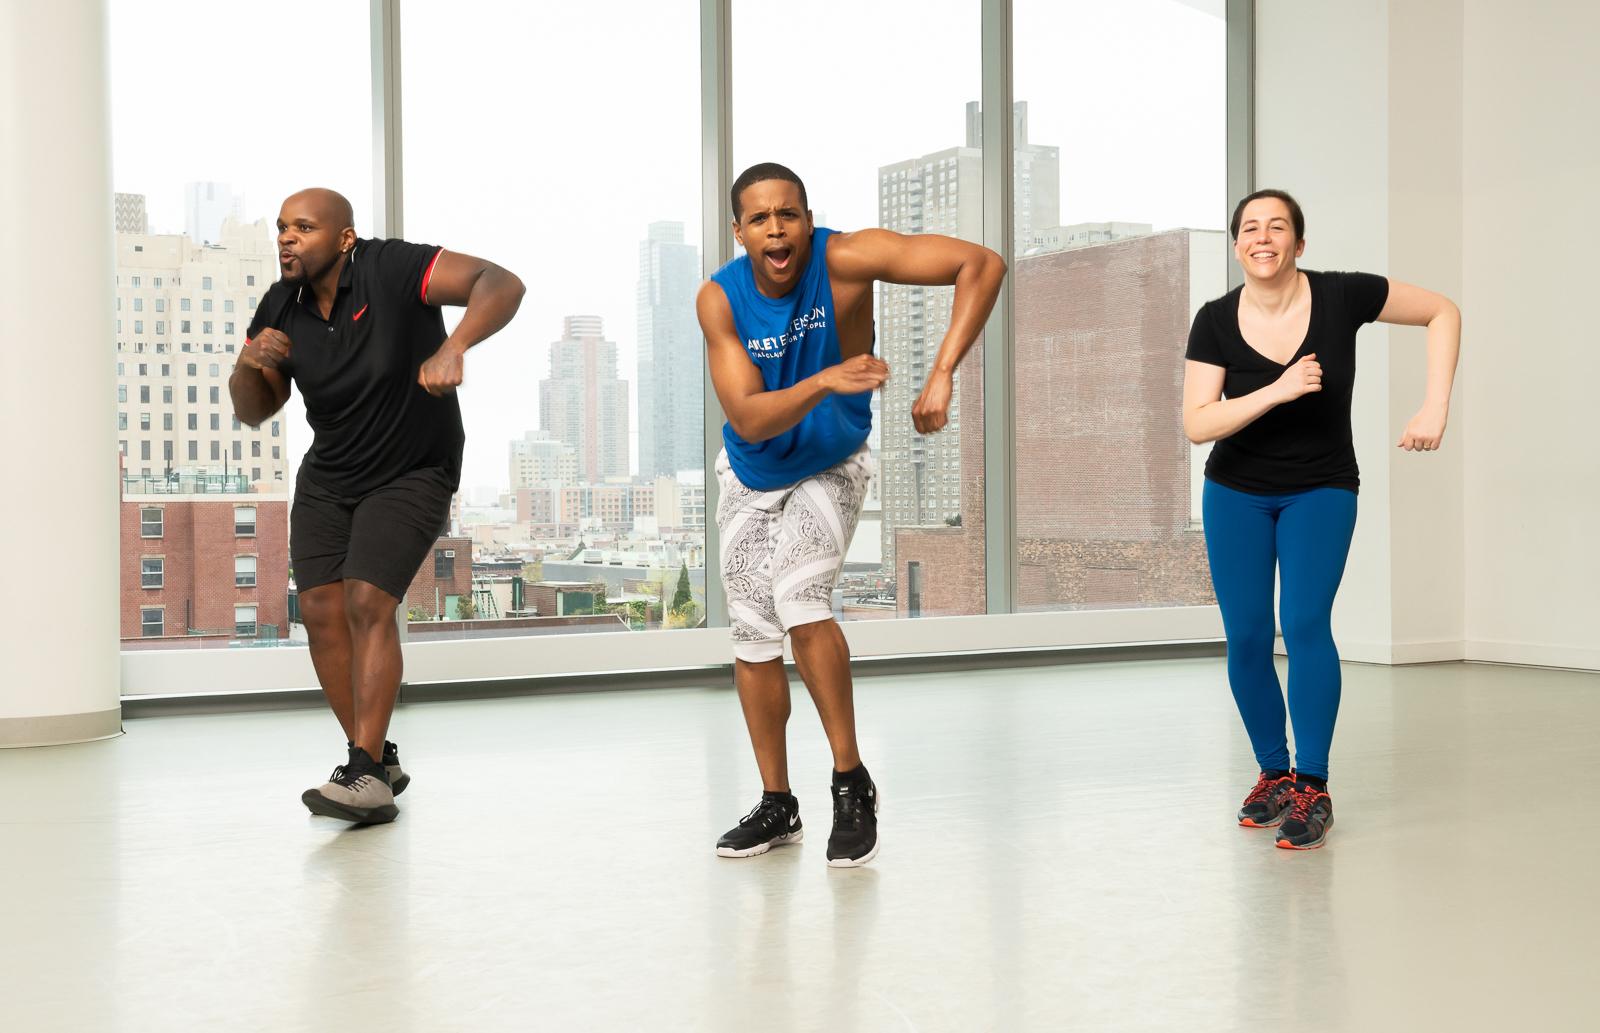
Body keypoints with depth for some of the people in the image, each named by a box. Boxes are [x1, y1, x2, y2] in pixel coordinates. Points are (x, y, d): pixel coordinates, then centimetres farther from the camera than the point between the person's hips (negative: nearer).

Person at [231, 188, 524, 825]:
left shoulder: (392, 270, -22)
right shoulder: (281, 307, -4)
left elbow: (503, 285, -33)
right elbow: (254, 412, 5)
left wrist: (453, 347, -50)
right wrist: (249, 361, -17)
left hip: (411, 475, -6)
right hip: (326, 478, 6)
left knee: (367, 604, -20)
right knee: (321, 612, -2)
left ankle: (367, 778, -17)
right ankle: (377, 760, 12)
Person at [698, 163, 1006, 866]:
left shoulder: (844, 260, -27)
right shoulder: (719, 299, -20)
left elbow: (982, 265, -32)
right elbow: (748, 419, -28)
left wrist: (941, 376, -40)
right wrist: (825, 380, -46)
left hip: (830, 469, -3)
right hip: (750, 475, 3)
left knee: (799, 599, -25)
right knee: (752, 637, 6)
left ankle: (852, 782, -8)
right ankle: (777, 806, 22)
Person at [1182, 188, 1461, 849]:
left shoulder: (1341, 297, -14)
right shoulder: (1216, 322, -11)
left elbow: (1443, 312, -4)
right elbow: (1196, 424, -17)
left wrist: (1435, 406, -13)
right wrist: (1277, 390, -29)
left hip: (1321, 491, -2)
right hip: (1236, 494, 2)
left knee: (1306, 623, -18)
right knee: (1246, 637, -2)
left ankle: (1312, 788, -9)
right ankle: (1273, 773, 17)